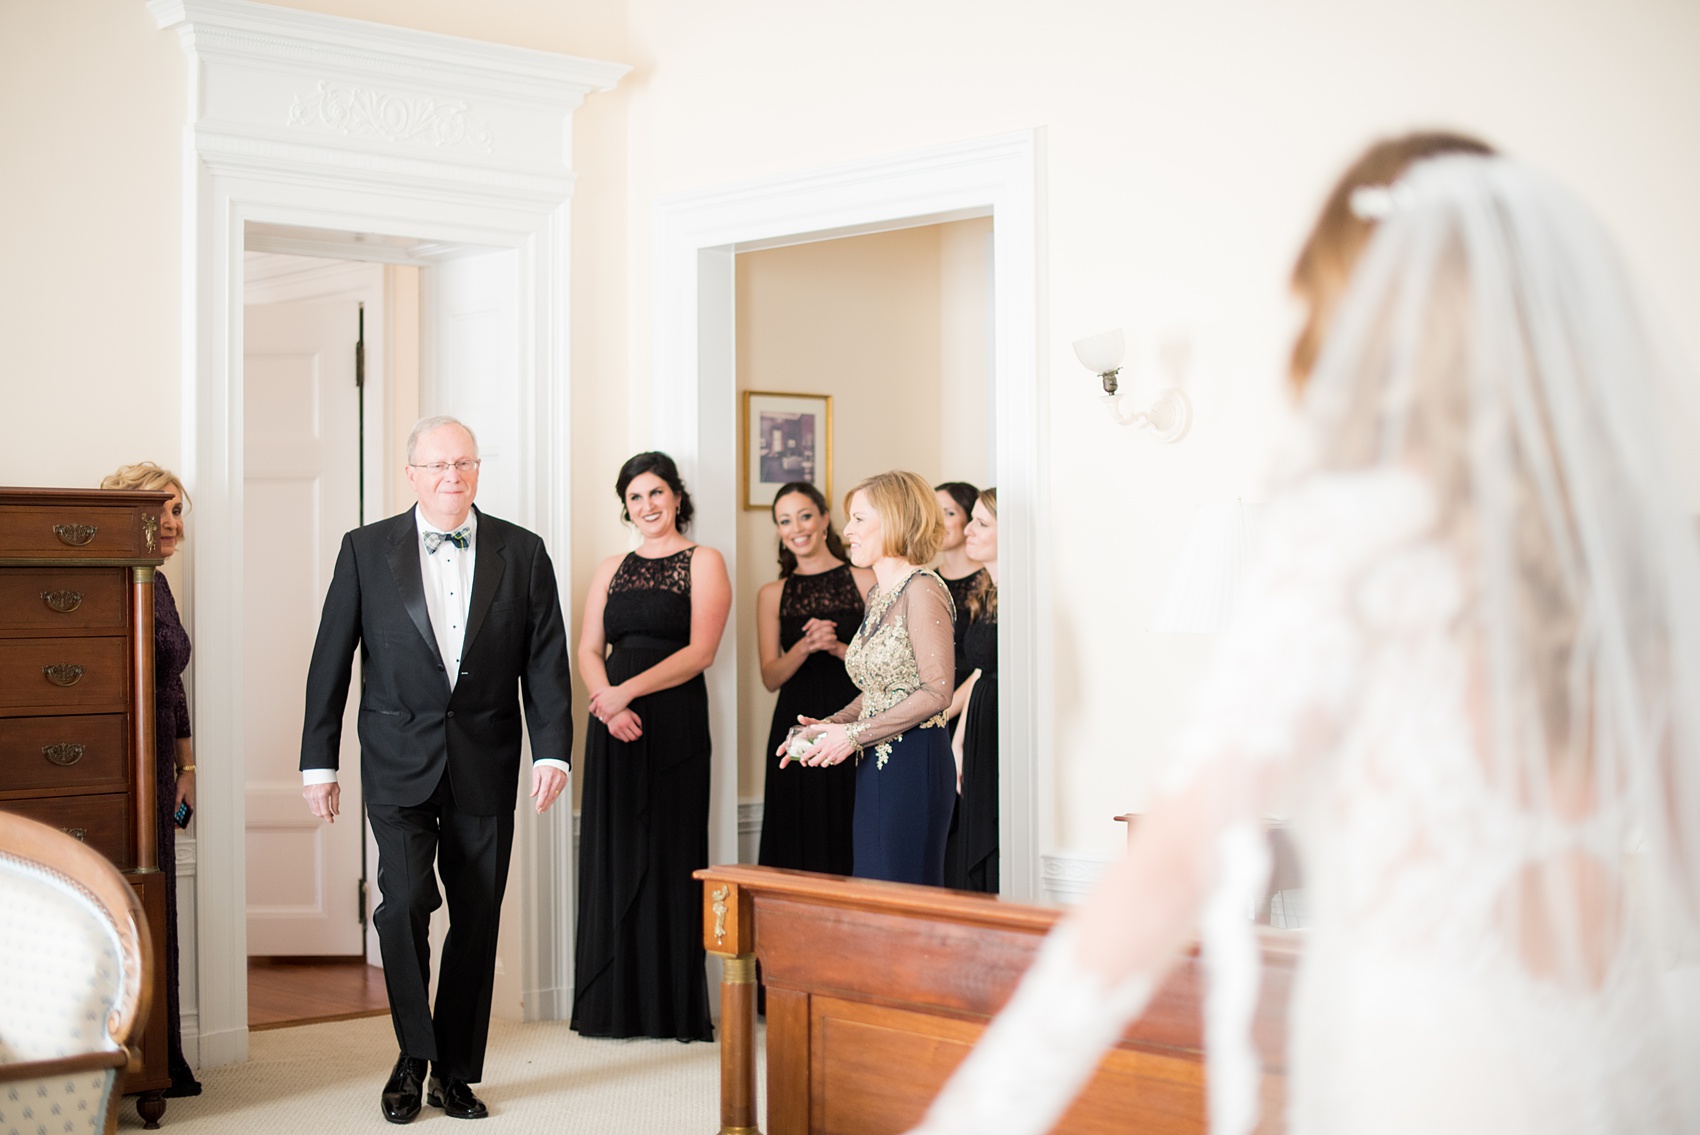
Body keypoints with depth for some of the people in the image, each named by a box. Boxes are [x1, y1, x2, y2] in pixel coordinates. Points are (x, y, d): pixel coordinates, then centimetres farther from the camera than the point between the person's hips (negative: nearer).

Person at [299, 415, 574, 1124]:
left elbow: (546, 661, 1)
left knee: (477, 918, 6)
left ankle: (456, 1072, 19)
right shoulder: (366, 549, 2)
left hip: (486, 766, 1)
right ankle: (413, 1057, 7)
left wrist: (552, 750, -10)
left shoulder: (522, 553, 3)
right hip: (399, 764, -1)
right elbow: (330, 661, 3)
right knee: (405, 902, -13)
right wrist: (318, 762, 0)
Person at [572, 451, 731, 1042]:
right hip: (614, 725, 4)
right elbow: (588, 650, 9)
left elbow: (699, 650, -7)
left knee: (670, 854, -3)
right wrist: (606, 704, -10)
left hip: (674, 721, -4)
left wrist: (629, 691, -15)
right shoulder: (611, 569, 16)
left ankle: (675, 1008, 3)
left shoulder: (703, 563, 3)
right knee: (612, 853, 3)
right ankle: (616, 1003, 10)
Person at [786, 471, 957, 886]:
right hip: (875, 768, 9)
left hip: (914, 765, -9)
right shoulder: (878, 595, 16)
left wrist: (854, 734, -16)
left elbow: (936, 692, -19)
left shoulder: (922, 590, -13)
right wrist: (828, 726, 7)